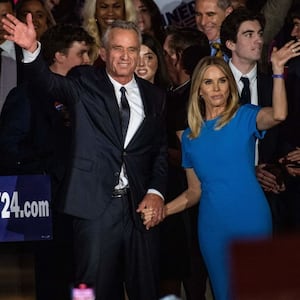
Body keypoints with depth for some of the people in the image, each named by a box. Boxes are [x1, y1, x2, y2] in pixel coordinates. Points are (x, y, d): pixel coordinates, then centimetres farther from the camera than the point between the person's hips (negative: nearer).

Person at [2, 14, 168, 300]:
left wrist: (156, 191, -3)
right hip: (95, 205, -3)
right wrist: (32, 49, -37)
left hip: (140, 207, 3)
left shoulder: (154, 96, 11)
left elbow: (161, 150, 12)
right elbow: (51, 83, -18)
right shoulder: (85, 83, 1)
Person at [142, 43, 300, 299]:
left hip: (251, 220, -4)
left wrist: (278, 71, -34)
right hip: (213, 227, 4)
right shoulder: (191, 136, 10)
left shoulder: (244, 117, -1)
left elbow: (278, 115, -24)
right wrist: (162, 210, 0)